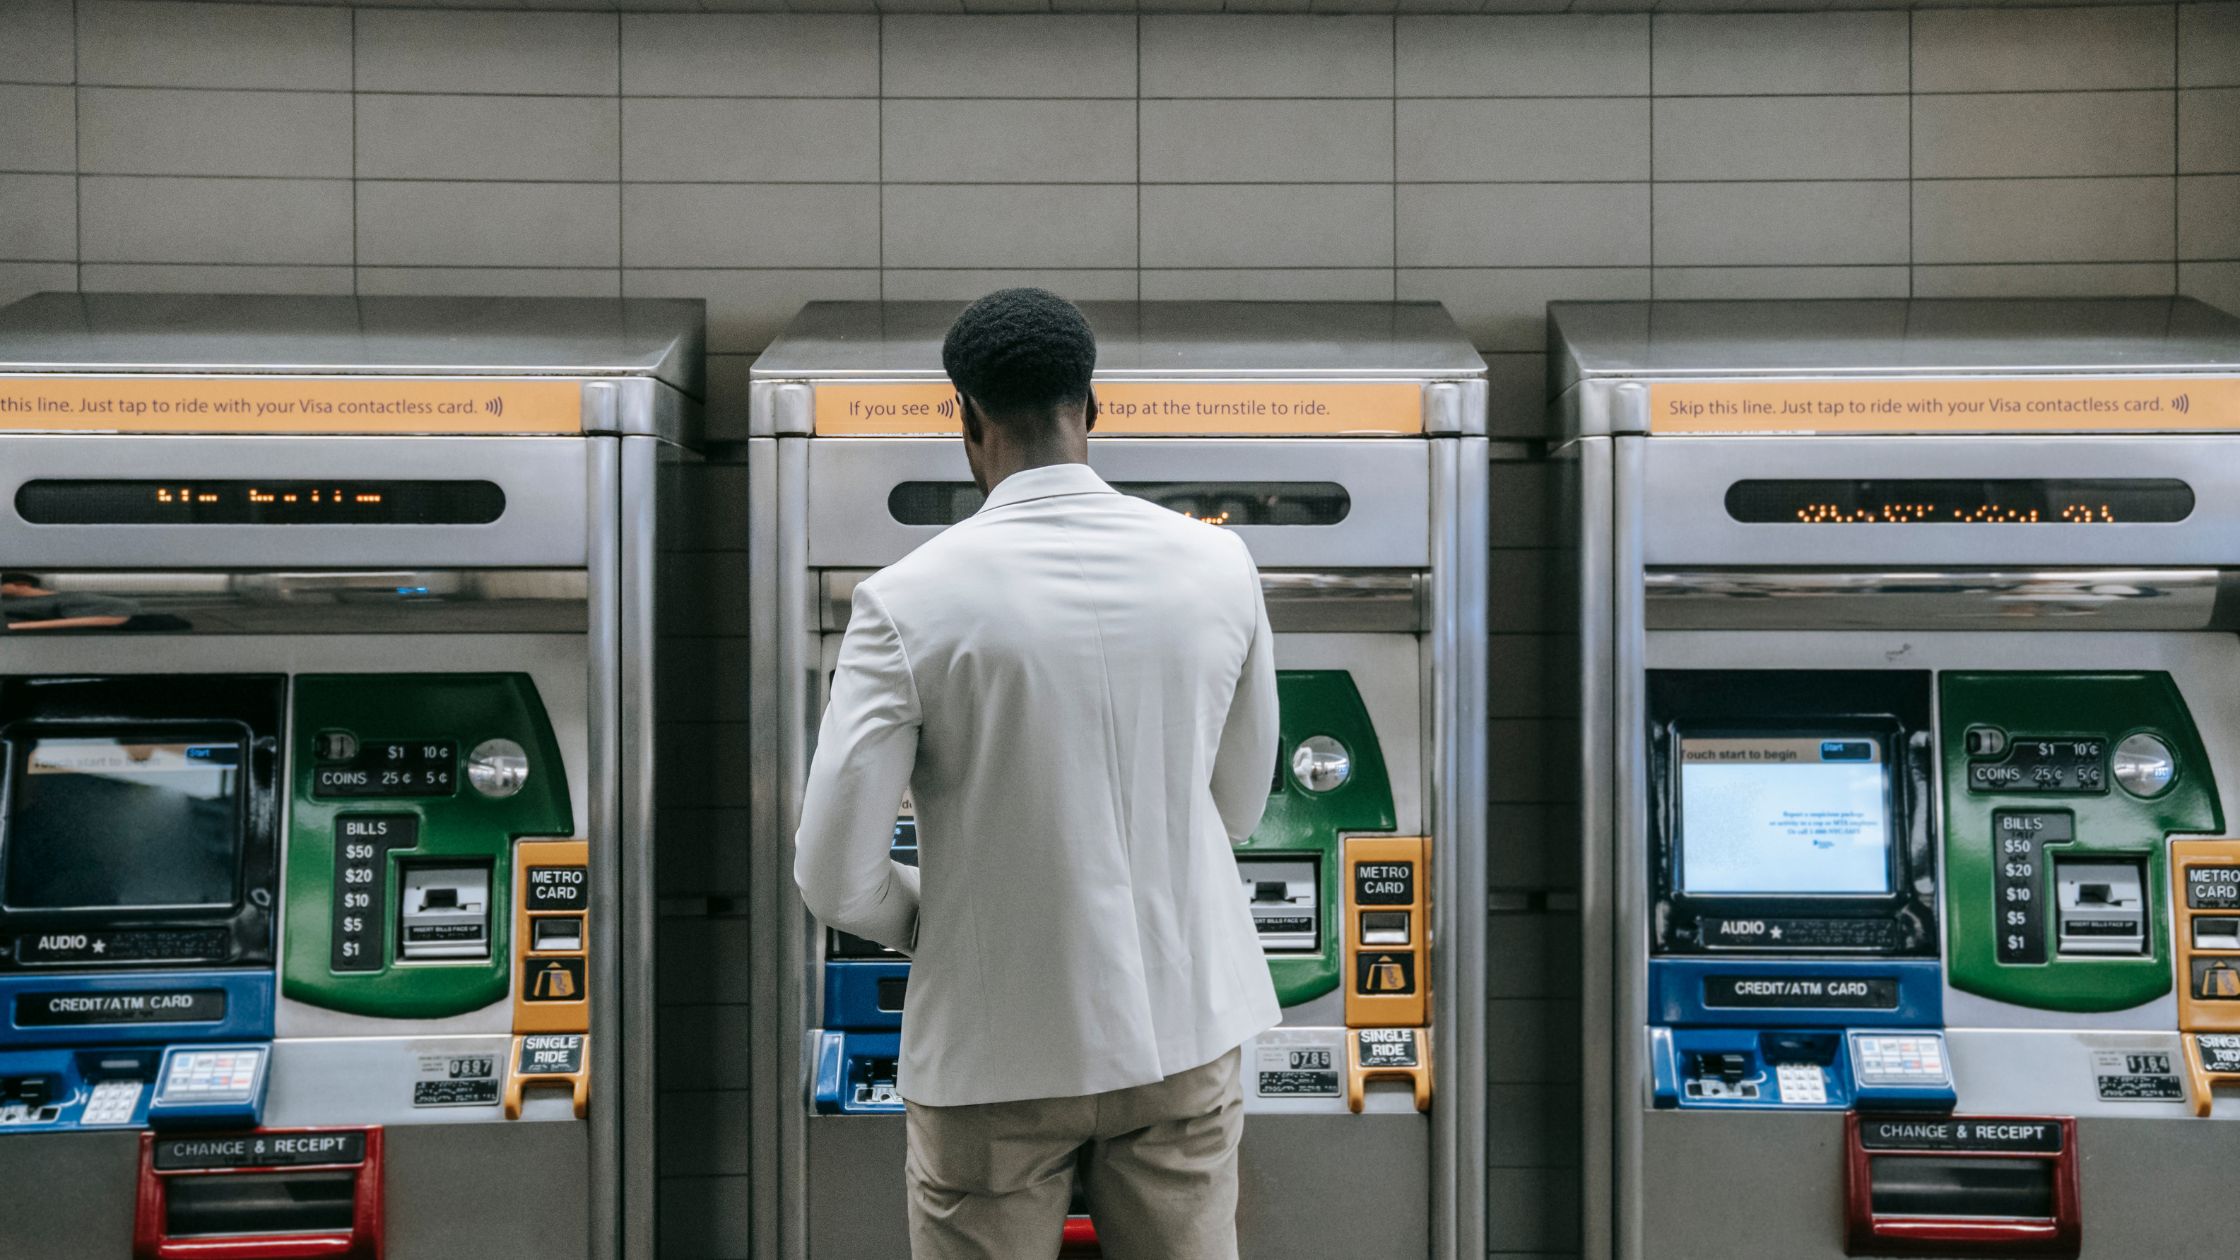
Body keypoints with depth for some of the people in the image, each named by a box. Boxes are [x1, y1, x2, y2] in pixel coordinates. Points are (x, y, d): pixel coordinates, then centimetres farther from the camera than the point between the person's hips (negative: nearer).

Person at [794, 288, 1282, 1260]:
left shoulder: (910, 599, -15)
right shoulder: (1218, 564, -5)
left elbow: (834, 876, -13)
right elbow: (1237, 811, 7)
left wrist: (934, 920, 6)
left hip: (999, 1055, -3)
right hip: (1184, 1028, 3)